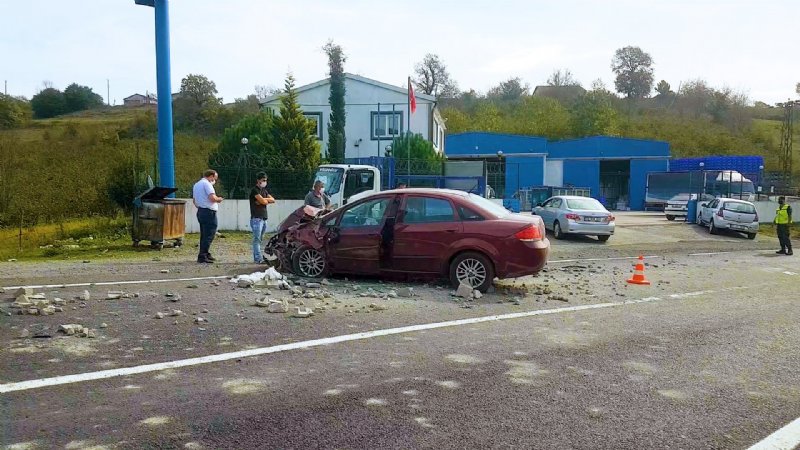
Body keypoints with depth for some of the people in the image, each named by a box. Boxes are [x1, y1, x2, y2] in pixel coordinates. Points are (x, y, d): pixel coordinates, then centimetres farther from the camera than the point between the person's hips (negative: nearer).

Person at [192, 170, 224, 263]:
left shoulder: (196, 185, 18)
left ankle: (206, 255, 21)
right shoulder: (207, 184, -12)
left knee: (204, 234, 15)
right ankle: (202, 256, -9)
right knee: (209, 235, -8)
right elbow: (212, 198, -22)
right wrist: (218, 199, -3)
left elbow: (194, 200, 24)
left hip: (200, 211, 10)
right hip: (209, 212, -10)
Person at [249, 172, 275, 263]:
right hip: (256, 218, -8)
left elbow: (273, 200, 8)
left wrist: (264, 199, -5)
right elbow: (263, 201, -18)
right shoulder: (255, 190, -6)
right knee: (257, 239, -10)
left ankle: (258, 257, 13)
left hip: (264, 218, 8)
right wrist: (263, 200, 3)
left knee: (260, 239, 10)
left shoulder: (264, 190, 20)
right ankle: (258, 258, -13)